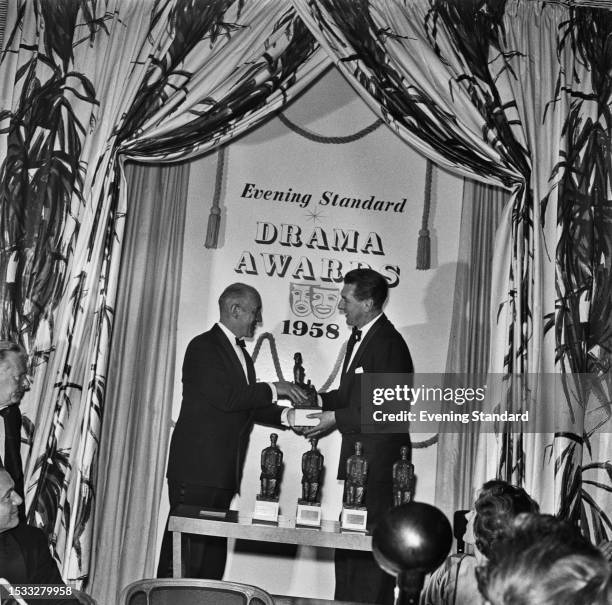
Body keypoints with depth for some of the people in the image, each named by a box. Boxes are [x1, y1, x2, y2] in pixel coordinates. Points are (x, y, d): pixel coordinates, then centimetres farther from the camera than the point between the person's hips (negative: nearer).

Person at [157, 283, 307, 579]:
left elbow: (247, 406, 20)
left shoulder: (241, 353, 20)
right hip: (197, 469, -9)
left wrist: (287, 415, 6)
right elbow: (225, 398, -20)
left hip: (223, 473, 9)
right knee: (186, 551, -6)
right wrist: (273, 389, -14)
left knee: (214, 550, 9)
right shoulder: (203, 346, -9)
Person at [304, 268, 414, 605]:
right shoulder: (359, 337, 15)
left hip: (378, 456, -9)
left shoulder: (389, 344, -15)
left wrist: (337, 418, -17)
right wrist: (316, 398, 8)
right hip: (355, 451, 10)